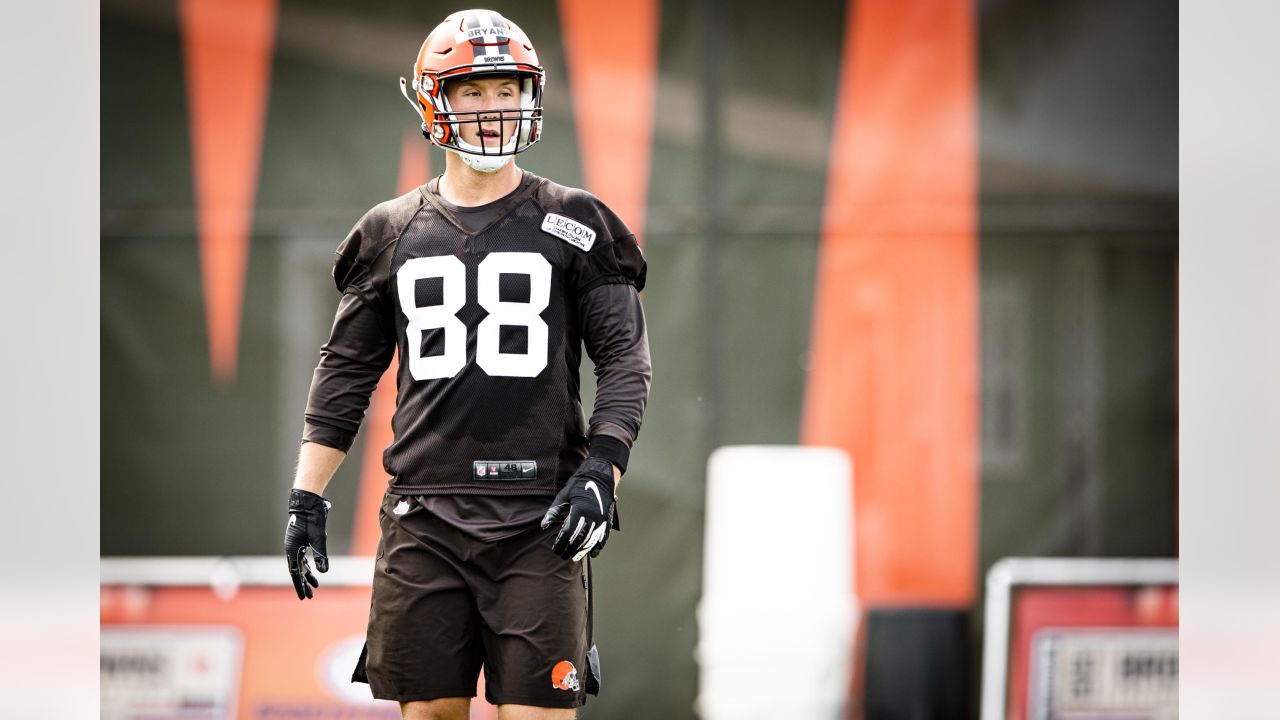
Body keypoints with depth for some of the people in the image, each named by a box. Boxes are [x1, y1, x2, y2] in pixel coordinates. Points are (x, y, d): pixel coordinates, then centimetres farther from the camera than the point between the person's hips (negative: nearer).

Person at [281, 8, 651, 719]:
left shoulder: (572, 226, 5)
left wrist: (600, 471, -9)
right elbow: (345, 371, 16)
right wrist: (306, 497, 11)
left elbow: (625, 359, 4)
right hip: (424, 516, 2)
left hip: (537, 516, -2)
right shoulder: (392, 233, 12)